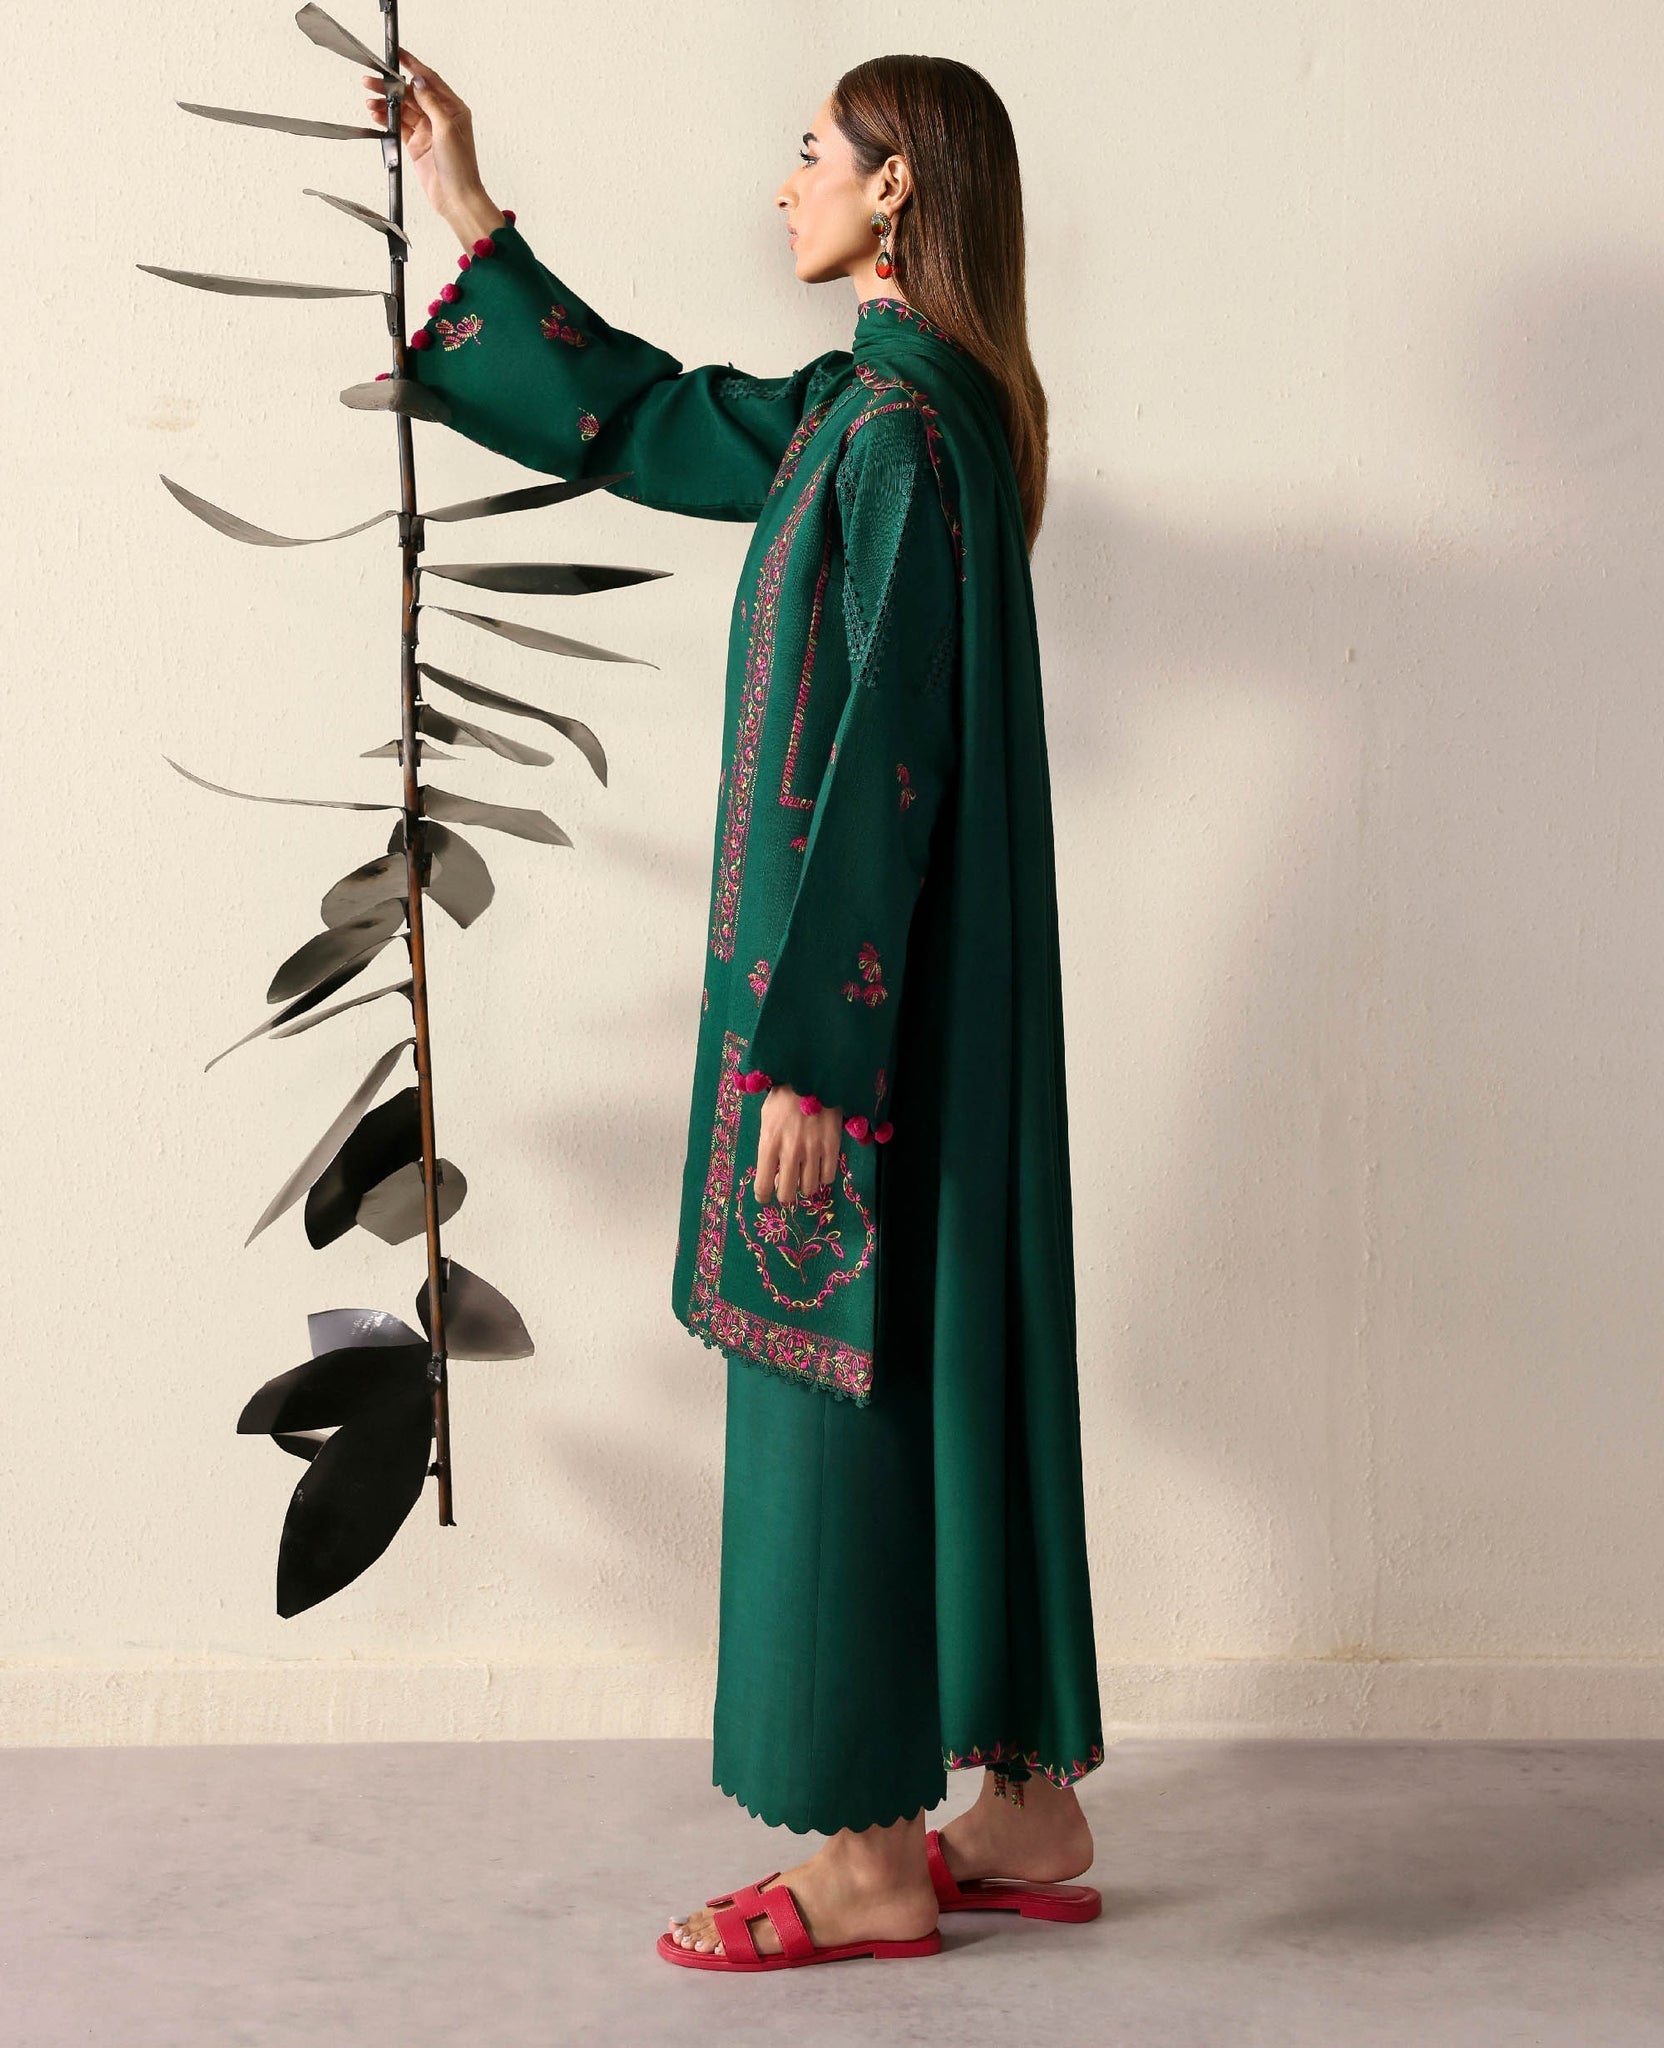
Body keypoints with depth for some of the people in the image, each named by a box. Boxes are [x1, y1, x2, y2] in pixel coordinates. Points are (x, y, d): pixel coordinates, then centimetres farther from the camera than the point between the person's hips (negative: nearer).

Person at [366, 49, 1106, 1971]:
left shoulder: (902, 424, -16)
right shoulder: (874, 405, 13)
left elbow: (878, 753, -21)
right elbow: (640, 417, 26)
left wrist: (803, 1047, -21)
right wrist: (470, 221, 29)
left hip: (870, 982, -10)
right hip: (930, 990, 10)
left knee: (846, 1378, -2)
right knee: (951, 1361, 13)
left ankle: (873, 1860, 9)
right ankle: (1028, 1808, 22)